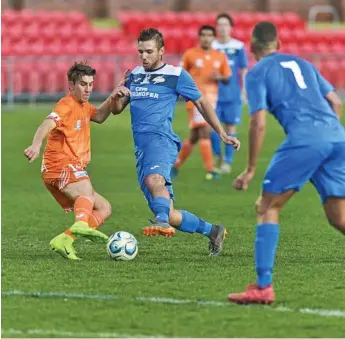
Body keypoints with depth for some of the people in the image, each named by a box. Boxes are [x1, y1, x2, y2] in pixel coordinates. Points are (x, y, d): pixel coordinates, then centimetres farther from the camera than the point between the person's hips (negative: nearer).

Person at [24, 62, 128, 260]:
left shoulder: (83, 107, 21)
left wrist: (112, 98, 19)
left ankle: (64, 240, -8)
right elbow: (48, 124, -26)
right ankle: (81, 225, -66)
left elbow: (99, 116, 38)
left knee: (104, 208, 9)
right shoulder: (67, 105, -8)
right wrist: (36, 144, -46)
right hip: (61, 165, -10)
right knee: (86, 191, -36)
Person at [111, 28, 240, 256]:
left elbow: (201, 103, 12)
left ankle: (162, 221, -62)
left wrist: (222, 134, 9)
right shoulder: (134, 75, 21)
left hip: (161, 140, -6)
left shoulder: (176, 75, 6)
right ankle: (212, 231, 20)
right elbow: (117, 109, 24)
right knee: (171, 217, 2)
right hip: (141, 147, 6)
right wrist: (117, 95, 0)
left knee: (153, 179, -42)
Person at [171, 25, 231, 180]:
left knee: (194, 136, 11)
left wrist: (219, 77, -9)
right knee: (204, 131, -18)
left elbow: (227, 78, 12)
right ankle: (210, 170, -18)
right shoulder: (190, 54, -1)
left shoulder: (221, 57, 9)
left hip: (211, 98, 5)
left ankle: (176, 164, 28)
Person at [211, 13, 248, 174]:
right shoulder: (211, 46, 3)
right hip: (214, 93, 1)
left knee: (230, 127, 2)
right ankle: (217, 155, 19)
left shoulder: (238, 47, 0)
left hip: (233, 94, -1)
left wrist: (244, 90, -1)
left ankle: (227, 161, 10)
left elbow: (243, 70, 5)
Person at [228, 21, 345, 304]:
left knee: (268, 207, 5)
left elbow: (259, 124, 1)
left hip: (304, 140, -5)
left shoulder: (257, 73, 10)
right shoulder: (303, 64, 27)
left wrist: (250, 170, 7)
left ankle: (263, 286, -4)